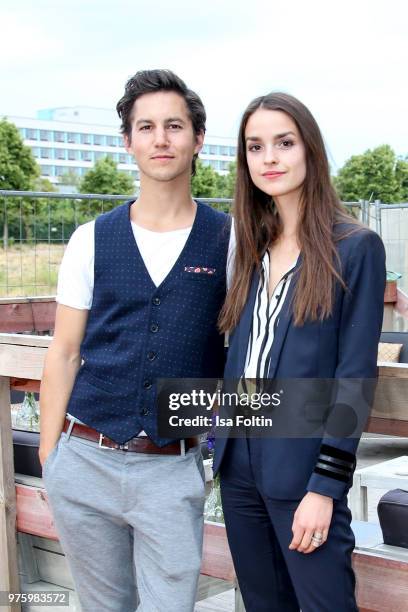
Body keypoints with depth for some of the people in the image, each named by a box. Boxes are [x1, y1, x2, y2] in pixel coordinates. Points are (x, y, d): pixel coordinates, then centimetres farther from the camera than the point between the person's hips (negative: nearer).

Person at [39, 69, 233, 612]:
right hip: (86, 461, 2)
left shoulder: (228, 241, -1)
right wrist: (48, 456, 2)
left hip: (173, 470, -1)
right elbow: (63, 354, 5)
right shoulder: (92, 240, 3)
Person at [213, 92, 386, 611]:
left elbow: (355, 375, -11)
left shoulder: (355, 247, -8)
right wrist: (222, 443, 8)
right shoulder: (254, 247, 10)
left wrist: (326, 487, -14)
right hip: (239, 464, 6)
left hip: (301, 469, -6)